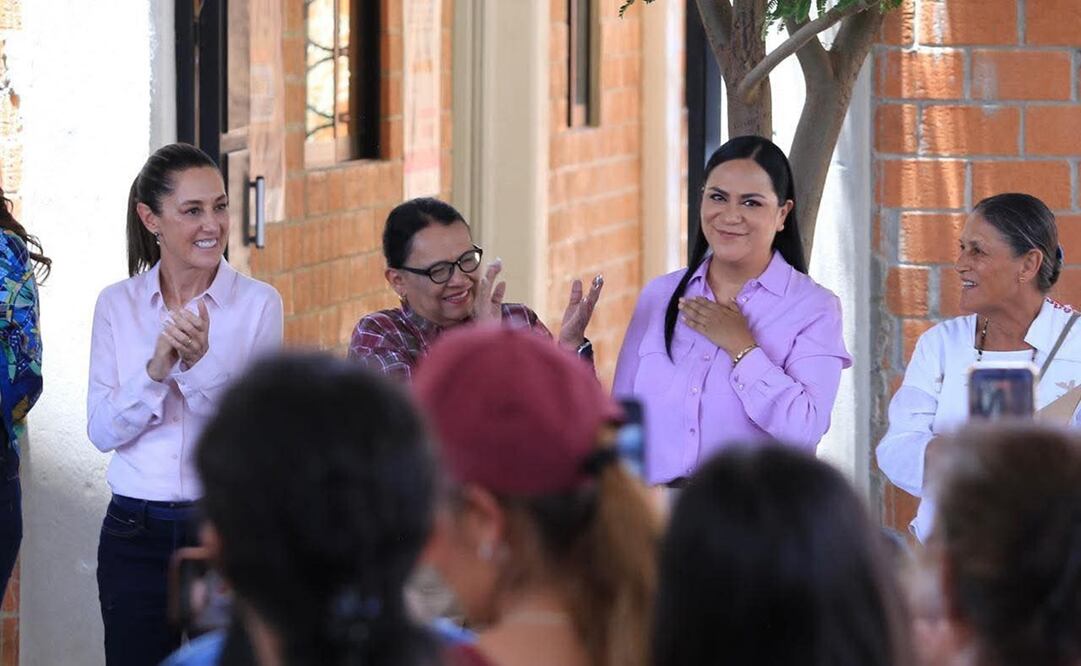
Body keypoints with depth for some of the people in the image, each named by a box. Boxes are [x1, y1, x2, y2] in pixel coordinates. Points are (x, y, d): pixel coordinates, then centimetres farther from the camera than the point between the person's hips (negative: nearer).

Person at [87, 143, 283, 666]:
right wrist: (155, 370, -18)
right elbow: (102, 431, -2)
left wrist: (203, 363, -22)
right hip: (135, 533, 2)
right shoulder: (117, 304, 4)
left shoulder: (259, 303, -2)